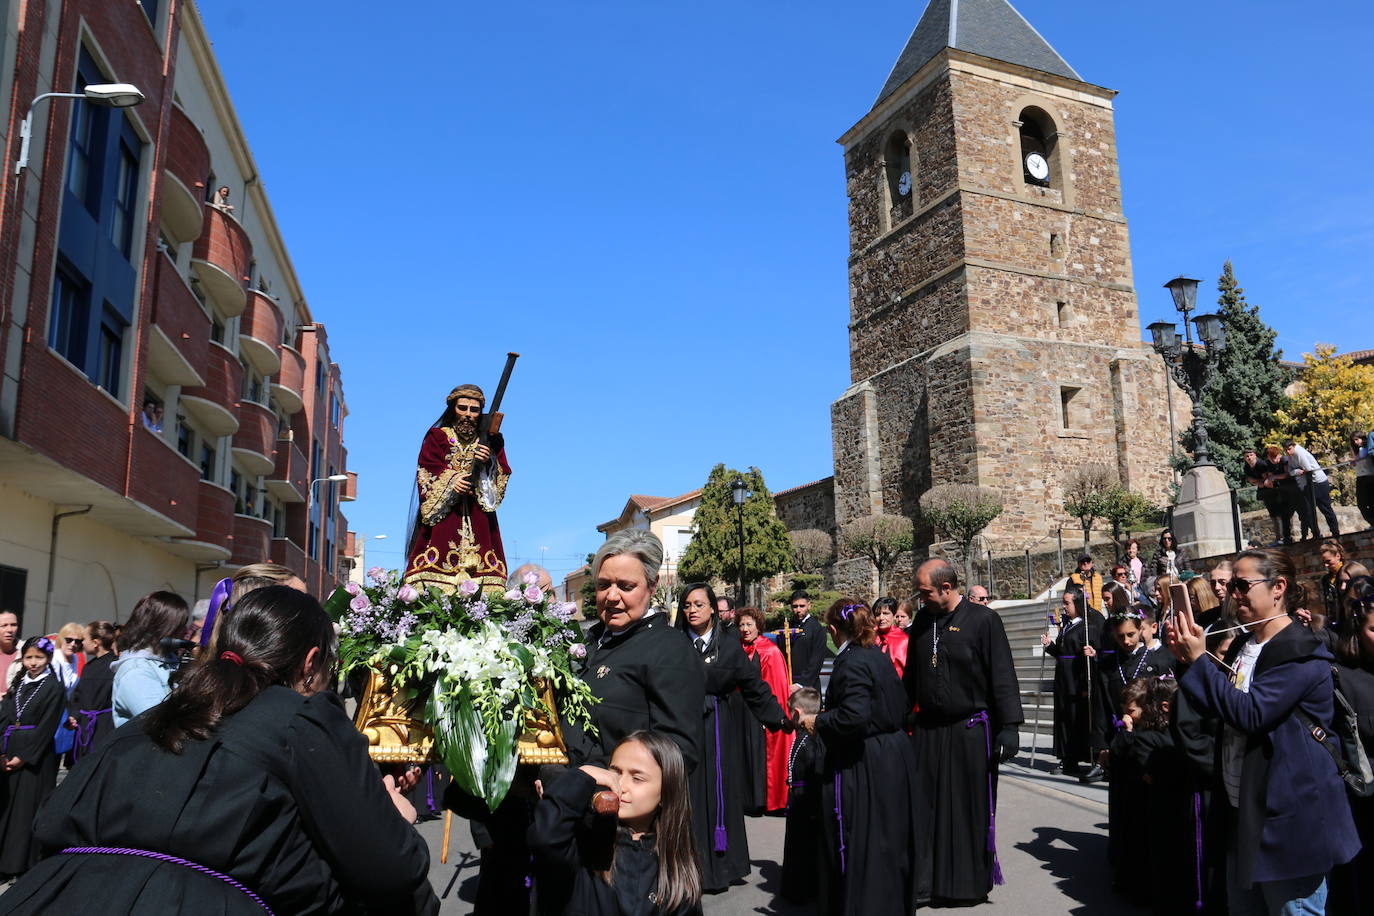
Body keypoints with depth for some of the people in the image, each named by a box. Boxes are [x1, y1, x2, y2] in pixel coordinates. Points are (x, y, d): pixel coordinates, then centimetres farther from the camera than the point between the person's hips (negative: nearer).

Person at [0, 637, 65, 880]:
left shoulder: (54, 688, -6)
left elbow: (46, 728, -10)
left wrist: (23, 756, -13)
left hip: (35, 757, -5)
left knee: (27, 809, -1)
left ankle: (25, 864, 7)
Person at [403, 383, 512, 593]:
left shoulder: (491, 441, 16)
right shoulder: (437, 437, 13)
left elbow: (503, 478, 7)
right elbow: (425, 474, 1)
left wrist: (488, 463, -12)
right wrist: (450, 481, -17)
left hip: (478, 519, 1)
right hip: (442, 514, -1)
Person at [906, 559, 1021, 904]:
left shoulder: (983, 620, -9)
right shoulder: (922, 621, 6)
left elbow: (1003, 677, -11)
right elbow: (910, 676, 14)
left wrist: (1009, 726, -15)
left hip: (971, 732, -4)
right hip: (927, 731, 4)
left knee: (969, 809, 7)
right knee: (926, 809, 8)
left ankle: (969, 882, 23)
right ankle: (923, 881, 18)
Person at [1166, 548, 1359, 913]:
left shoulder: (1301, 652, -15)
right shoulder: (1242, 644, 11)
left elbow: (1250, 713, -25)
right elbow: (1220, 708, 14)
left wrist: (1198, 661, -20)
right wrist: (1187, 661, 0)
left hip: (1289, 819, -9)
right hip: (1244, 813, 9)